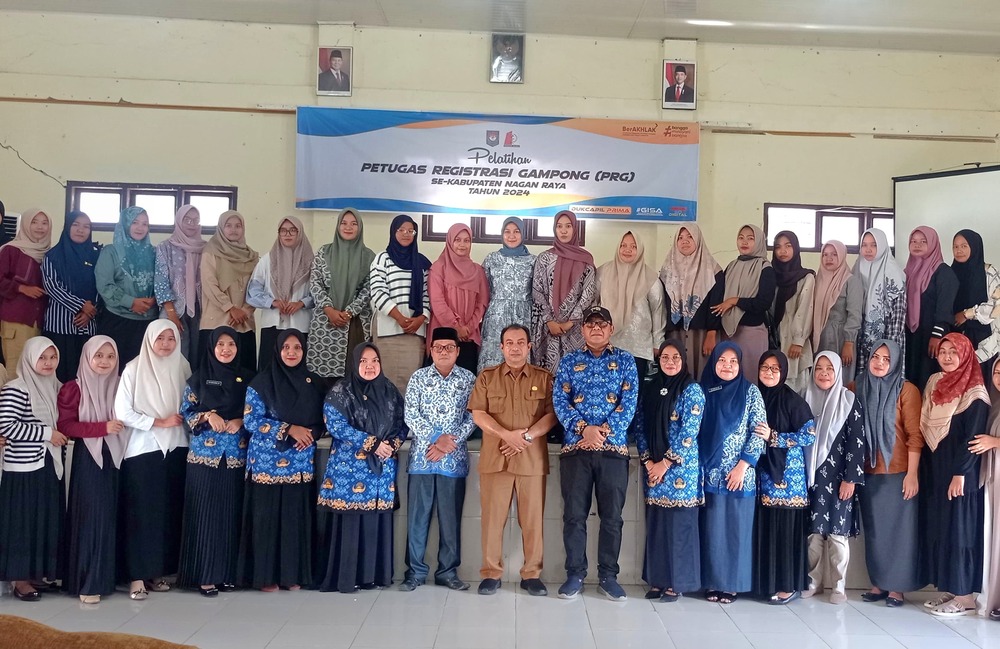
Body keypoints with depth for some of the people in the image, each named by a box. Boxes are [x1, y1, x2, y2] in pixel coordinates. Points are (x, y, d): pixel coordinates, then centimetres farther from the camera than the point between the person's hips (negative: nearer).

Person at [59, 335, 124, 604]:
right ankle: (87, 582, 1)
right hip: (88, 458, -4)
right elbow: (65, 424, -11)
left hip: (115, 458, 5)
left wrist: (121, 427, 1)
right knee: (91, 517, -7)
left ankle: (107, 575, 15)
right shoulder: (74, 388, -3)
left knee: (112, 516, 5)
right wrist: (103, 427, -17)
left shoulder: (119, 386, 12)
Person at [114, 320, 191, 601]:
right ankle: (137, 575, 3)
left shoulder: (182, 367, 8)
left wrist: (183, 421, -3)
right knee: (141, 512, -4)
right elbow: (122, 412, -9)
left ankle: (158, 571, 15)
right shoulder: (134, 369, -4)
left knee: (170, 511, 5)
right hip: (142, 450, -4)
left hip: (176, 449, 4)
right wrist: (159, 422, -12)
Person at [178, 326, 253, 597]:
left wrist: (240, 421, -9)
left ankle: (227, 573, 12)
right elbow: (185, 412, 3)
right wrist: (208, 416, -13)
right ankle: (205, 575, 3)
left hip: (237, 455, 2)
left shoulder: (247, 379, 9)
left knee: (231, 513, 3)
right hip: (205, 454, -2)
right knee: (205, 513, -4)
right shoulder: (198, 378, 4)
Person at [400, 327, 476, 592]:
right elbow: (410, 414, -2)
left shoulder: (468, 379, 5)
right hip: (421, 457, 0)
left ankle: (448, 571, 15)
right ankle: (415, 570, 13)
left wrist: (448, 445, -11)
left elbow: (472, 417, -1)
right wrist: (436, 437, -14)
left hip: (454, 459, 0)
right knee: (417, 515, 3)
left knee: (451, 517, 5)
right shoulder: (418, 377, 6)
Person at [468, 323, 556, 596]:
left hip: (532, 459, 0)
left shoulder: (544, 378, 9)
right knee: (493, 518, 2)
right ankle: (491, 573, 11)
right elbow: (478, 414, 0)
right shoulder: (486, 377, 9)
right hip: (495, 458, 0)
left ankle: (531, 575, 12)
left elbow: (552, 415, 1)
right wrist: (507, 435, -13)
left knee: (532, 519, 2)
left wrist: (526, 435, -13)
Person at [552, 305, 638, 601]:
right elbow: (559, 401, 0)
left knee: (612, 515, 4)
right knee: (574, 514, 3)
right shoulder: (569, 361, 10)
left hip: (614, 448, 0)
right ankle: (575, 574, 13)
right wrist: (584, 428, -14)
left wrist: (605, 430, -13)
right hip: (575, 448, 0)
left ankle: (608, 576, 15)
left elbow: (630, 402, -1)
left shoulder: (625, 360, 9)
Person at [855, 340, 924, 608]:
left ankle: (897, 586, 9)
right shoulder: (858, 388, 7)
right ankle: (878, 582, 18)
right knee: (874, 528, 9)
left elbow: (915, 435, -8)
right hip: (867, 472, 4)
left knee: (898, 527, 1)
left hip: (898, 472, -4)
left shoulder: (907, 390, -5)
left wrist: (912, 473, -14)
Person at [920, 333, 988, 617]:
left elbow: (973, 437, -16)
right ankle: (948, 589, 17)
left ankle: (965, 596, 4)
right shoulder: (934, 383, 11)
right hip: (934, 471, 7)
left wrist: (959, 473, -19)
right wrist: (927, 468, 10)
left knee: (960, 531, -3)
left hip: (961, 475, -7)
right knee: (938, 530, 9)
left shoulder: (975, 392, -11)